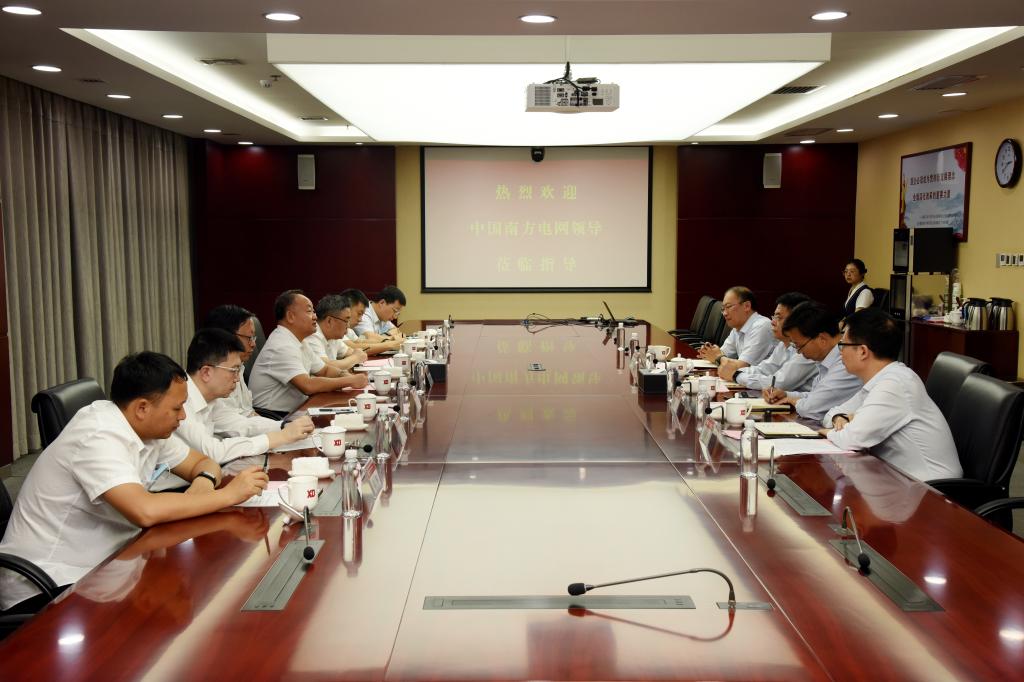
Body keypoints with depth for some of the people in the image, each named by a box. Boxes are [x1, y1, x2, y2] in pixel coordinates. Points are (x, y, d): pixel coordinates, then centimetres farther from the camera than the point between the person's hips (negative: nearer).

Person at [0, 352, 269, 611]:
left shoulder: (149, 428, -1)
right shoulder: (97, 438, -25)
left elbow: (203, 463, 10)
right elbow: (145, 511, -38)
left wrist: (205, 481, -15)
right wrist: (229, 494, -29)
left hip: (95, 568, 8)